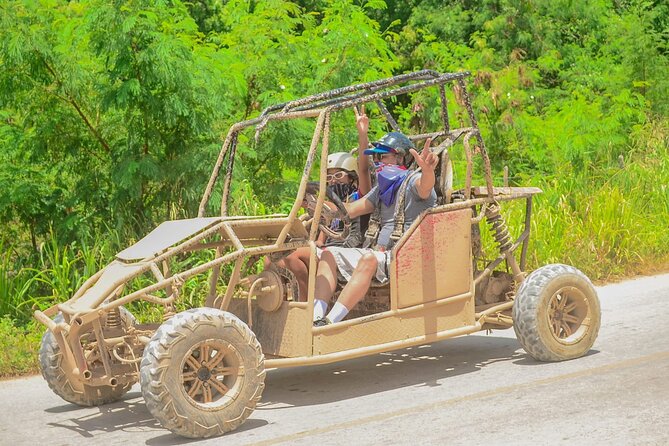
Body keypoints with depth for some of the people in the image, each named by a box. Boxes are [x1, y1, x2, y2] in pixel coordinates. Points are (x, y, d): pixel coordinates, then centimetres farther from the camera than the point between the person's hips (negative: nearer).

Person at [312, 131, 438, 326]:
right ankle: (317, 318, -17)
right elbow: (349, 210, 20)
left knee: (369, 258, -36)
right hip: (381, 254, 9)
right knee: (329, 254, 1)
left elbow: (425, 186, -31)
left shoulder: (413, 181, -5)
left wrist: (428, 170, -56)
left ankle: (331, 321, -41)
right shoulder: (382, 189, 22)